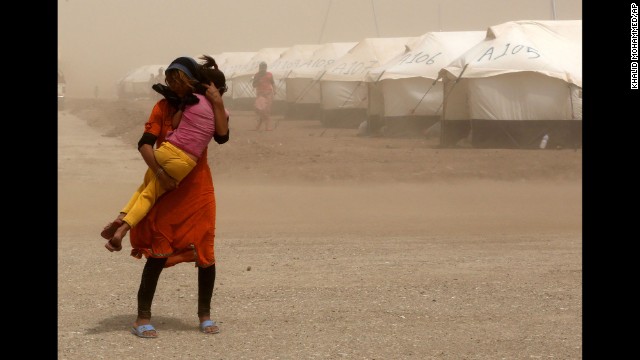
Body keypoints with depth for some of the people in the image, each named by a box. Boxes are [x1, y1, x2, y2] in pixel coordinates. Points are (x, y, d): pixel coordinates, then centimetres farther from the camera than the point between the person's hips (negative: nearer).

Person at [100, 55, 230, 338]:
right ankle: (143, 317, 1)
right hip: (167, 189, -2)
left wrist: (218, 104, -19)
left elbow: (222, 136, -12)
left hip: (198, 190, 2)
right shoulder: (164, 107, -2)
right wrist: (160, 172, -23)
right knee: (158, 253, -5)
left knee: (205, 252, 2)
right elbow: (145, 144, -10)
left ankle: (205, 315, 16)